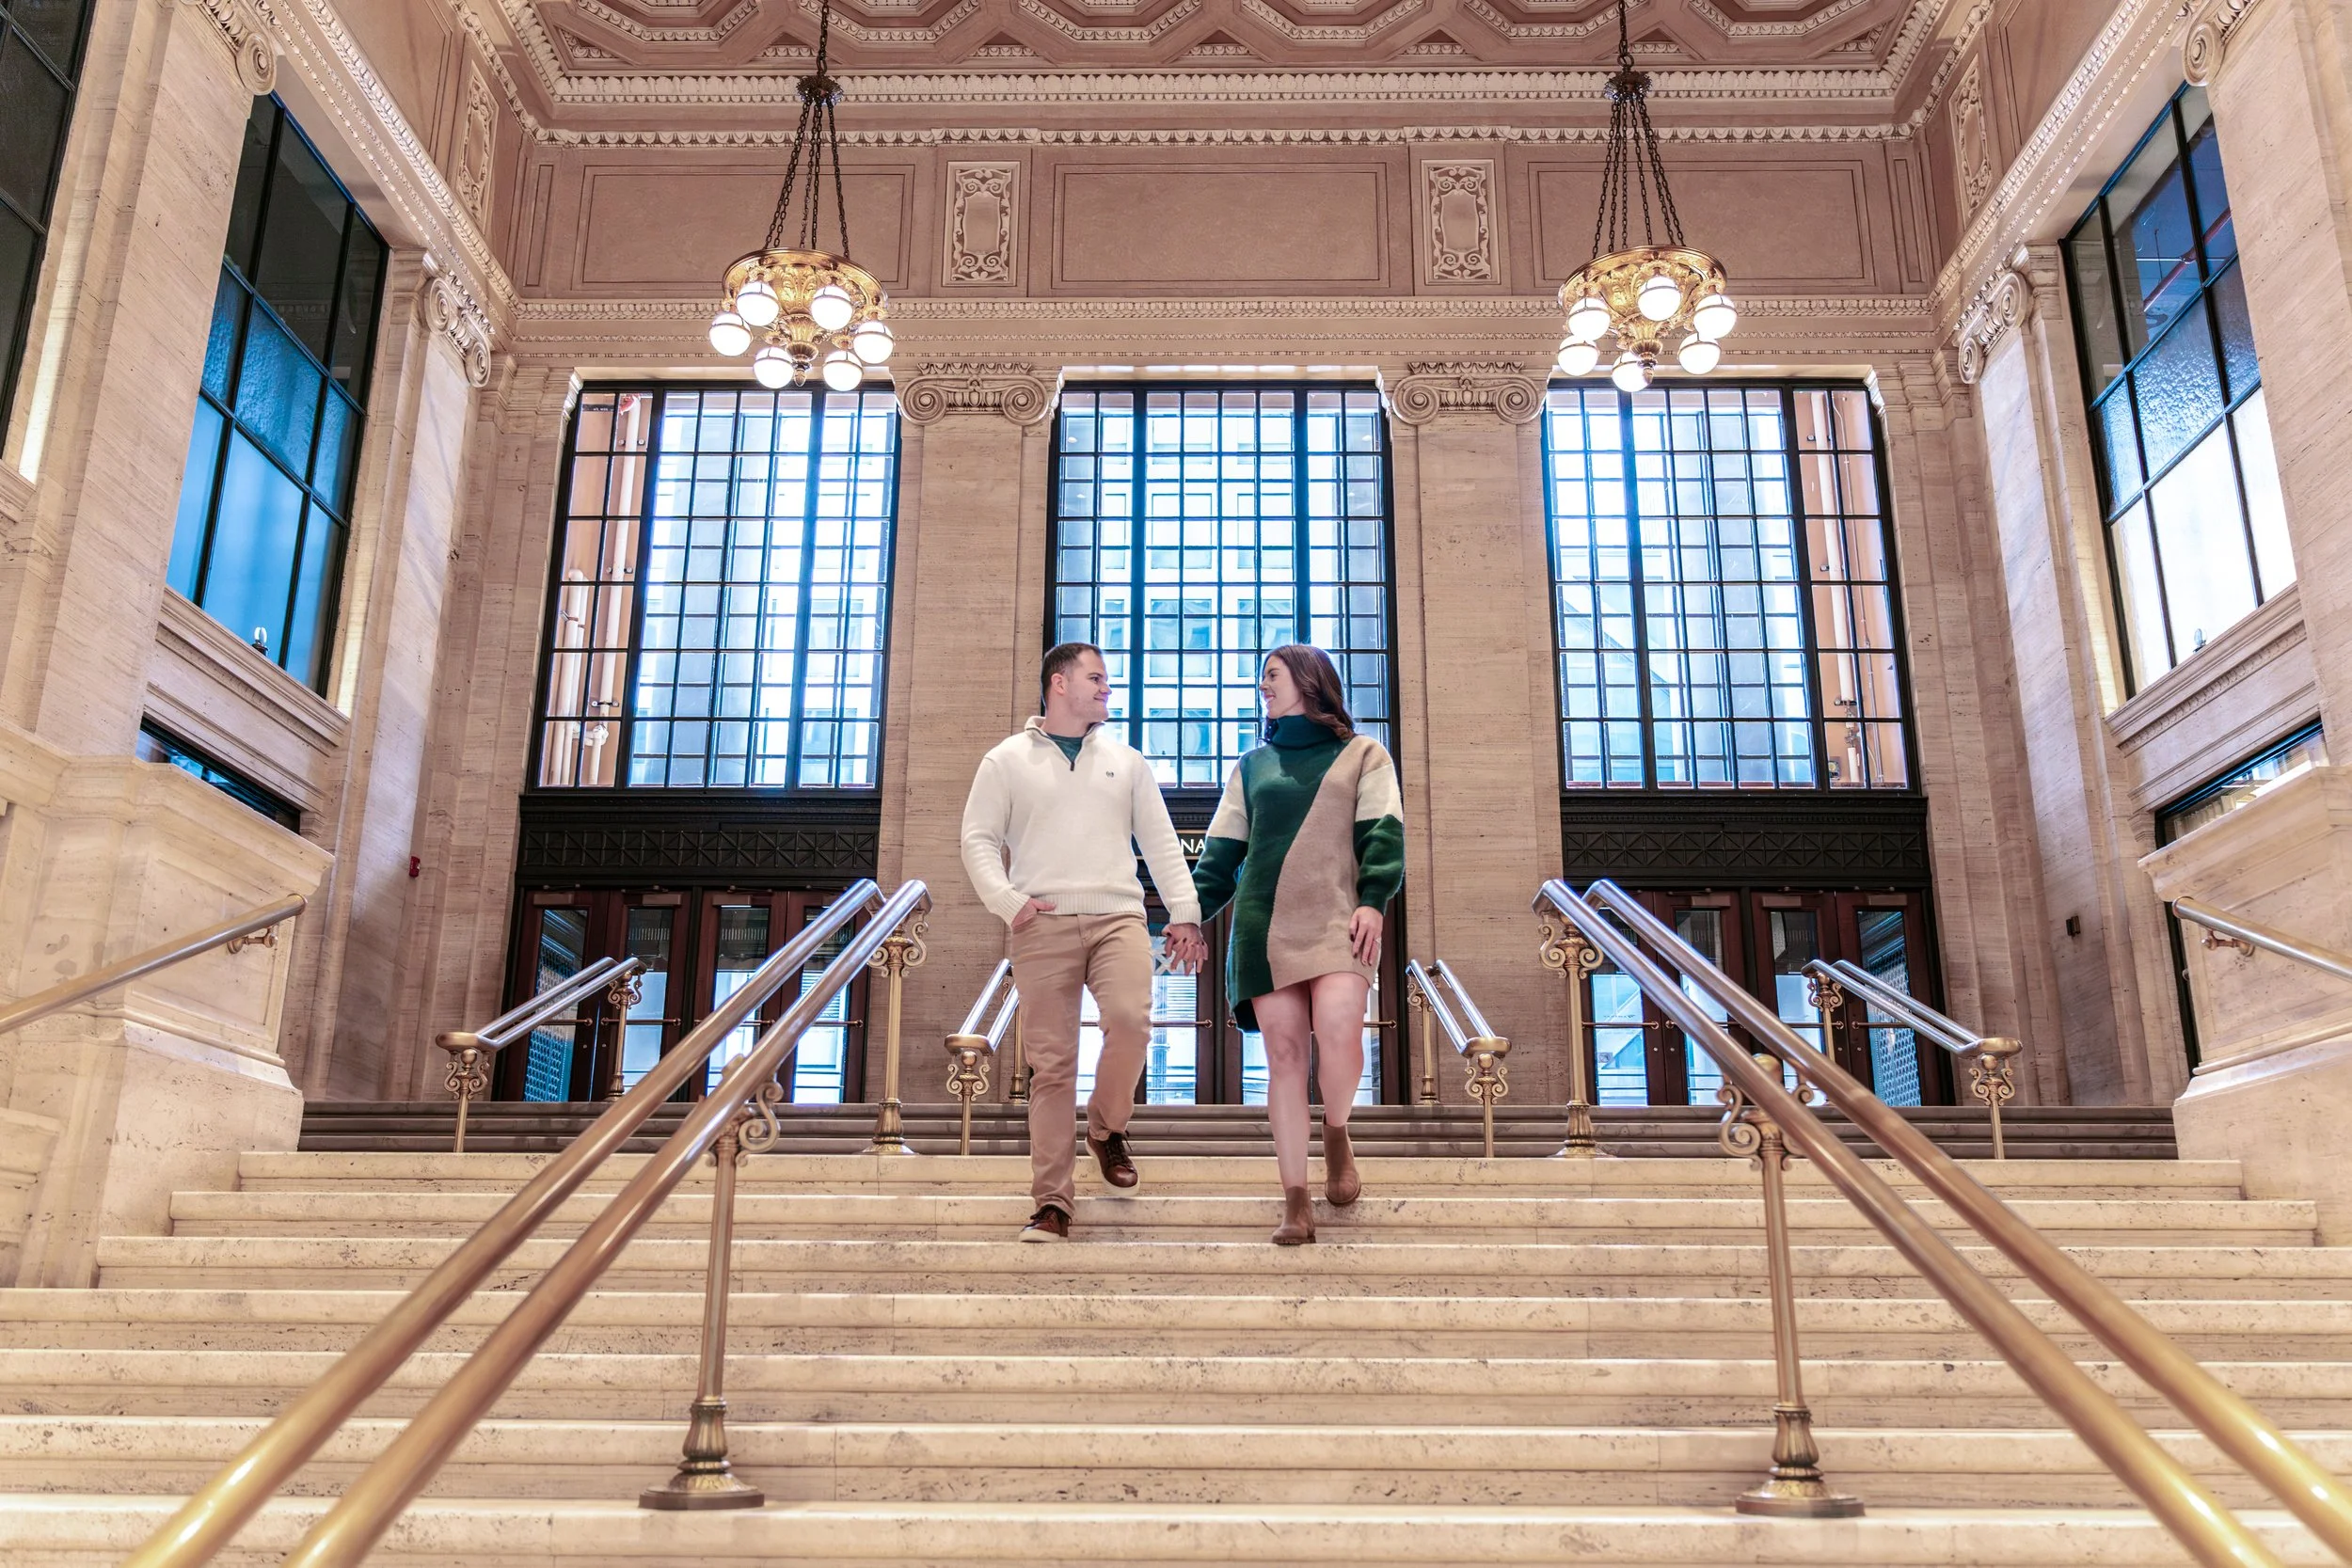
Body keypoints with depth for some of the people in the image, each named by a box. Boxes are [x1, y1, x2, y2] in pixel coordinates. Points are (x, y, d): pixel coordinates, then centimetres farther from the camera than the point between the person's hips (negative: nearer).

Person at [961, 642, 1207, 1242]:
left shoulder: (1126, 759, 18)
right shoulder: (1008, 760, 11)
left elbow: (1160, 841, 16)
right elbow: (979, 839, 7)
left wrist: (1184, 911, 8)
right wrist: (1007, 901, -7)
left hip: (1117, 917, 2)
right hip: (1042, 926, -1)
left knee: (1130, 1019, -24)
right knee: (1051, 1062, -4)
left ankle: (1106, 1126, 5)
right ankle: (1053, 1202, 2)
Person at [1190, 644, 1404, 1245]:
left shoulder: (1362, 754, 11)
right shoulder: (1253, 765, 20)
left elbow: (1382, 834, 1)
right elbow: (1222, 851, 18)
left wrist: (1373, 901, -14)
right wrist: (1191, 914, 8)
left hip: (1336, 923, -3)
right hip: (1265, 927, 3)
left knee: (1340, 1039, -22)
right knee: (1284, 1054, -4)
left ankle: (1336, 1132, 11)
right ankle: (1296, 1204, -1)